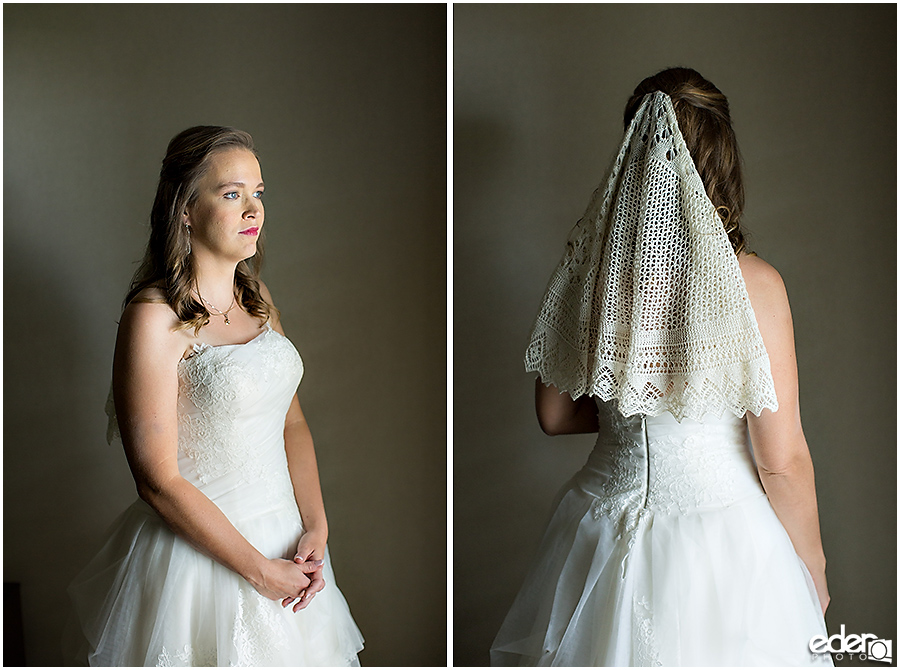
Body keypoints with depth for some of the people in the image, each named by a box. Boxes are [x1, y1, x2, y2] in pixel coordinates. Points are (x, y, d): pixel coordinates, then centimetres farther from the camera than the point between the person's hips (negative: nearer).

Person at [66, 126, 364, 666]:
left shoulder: (258, 298, 4)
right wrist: (261, 571, -16)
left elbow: (292, 421, 7)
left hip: (284, 540, 7)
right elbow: (159, 481, -19)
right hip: (200, 550, -7)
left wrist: (316, 527, -5)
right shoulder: (154, 318, -18)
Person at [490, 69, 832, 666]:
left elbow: (555, 415, 3)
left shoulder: (587, 266, -8)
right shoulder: (754, 284, -19)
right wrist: (814, 567, 1)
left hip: (604, 526, 4)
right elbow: (781, 461, -14)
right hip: (723, 530, -3)